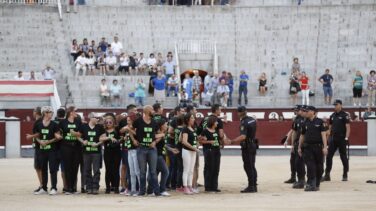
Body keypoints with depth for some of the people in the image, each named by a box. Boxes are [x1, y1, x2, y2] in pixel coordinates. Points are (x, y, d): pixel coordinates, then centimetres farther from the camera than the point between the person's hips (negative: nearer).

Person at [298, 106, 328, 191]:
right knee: (310, 165, -8)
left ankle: (317, 184, 18)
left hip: (318, 147, -2)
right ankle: (310, 184, -10)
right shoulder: (305, 123, 9)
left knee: (319, 166, 5)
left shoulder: (320, 122, -2)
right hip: (308, 147, 2)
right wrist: (299, 147, 16)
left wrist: (325, 147, -15)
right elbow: (302, 136, 16)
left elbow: (323, 134, -7)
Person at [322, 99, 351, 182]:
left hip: (341, 139, -6)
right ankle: (327, 175, 3)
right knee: (329, 156, 0)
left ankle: (345, 175, 10)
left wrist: (346, 138, -17)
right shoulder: (332, 116, 13)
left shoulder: (345, 115, -5)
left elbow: (348, 128, -9)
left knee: (343, 157, 3)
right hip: (333, 139, 6)